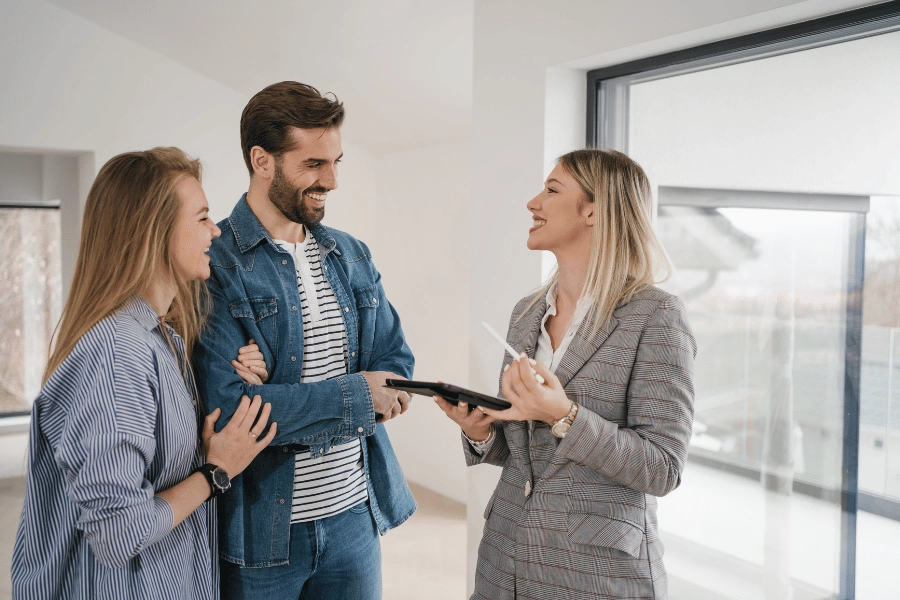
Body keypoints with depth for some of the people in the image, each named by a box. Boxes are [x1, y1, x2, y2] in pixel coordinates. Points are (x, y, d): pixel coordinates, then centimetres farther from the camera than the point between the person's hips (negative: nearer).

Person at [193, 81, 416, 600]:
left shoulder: (353, 257, 7)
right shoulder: (214, 264, -13)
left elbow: (397, 362, 5)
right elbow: (228, 407, -22)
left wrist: (282, 393, -12)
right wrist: (356, 395, -16)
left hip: (355, 514, 6)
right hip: (260, 527, -5)